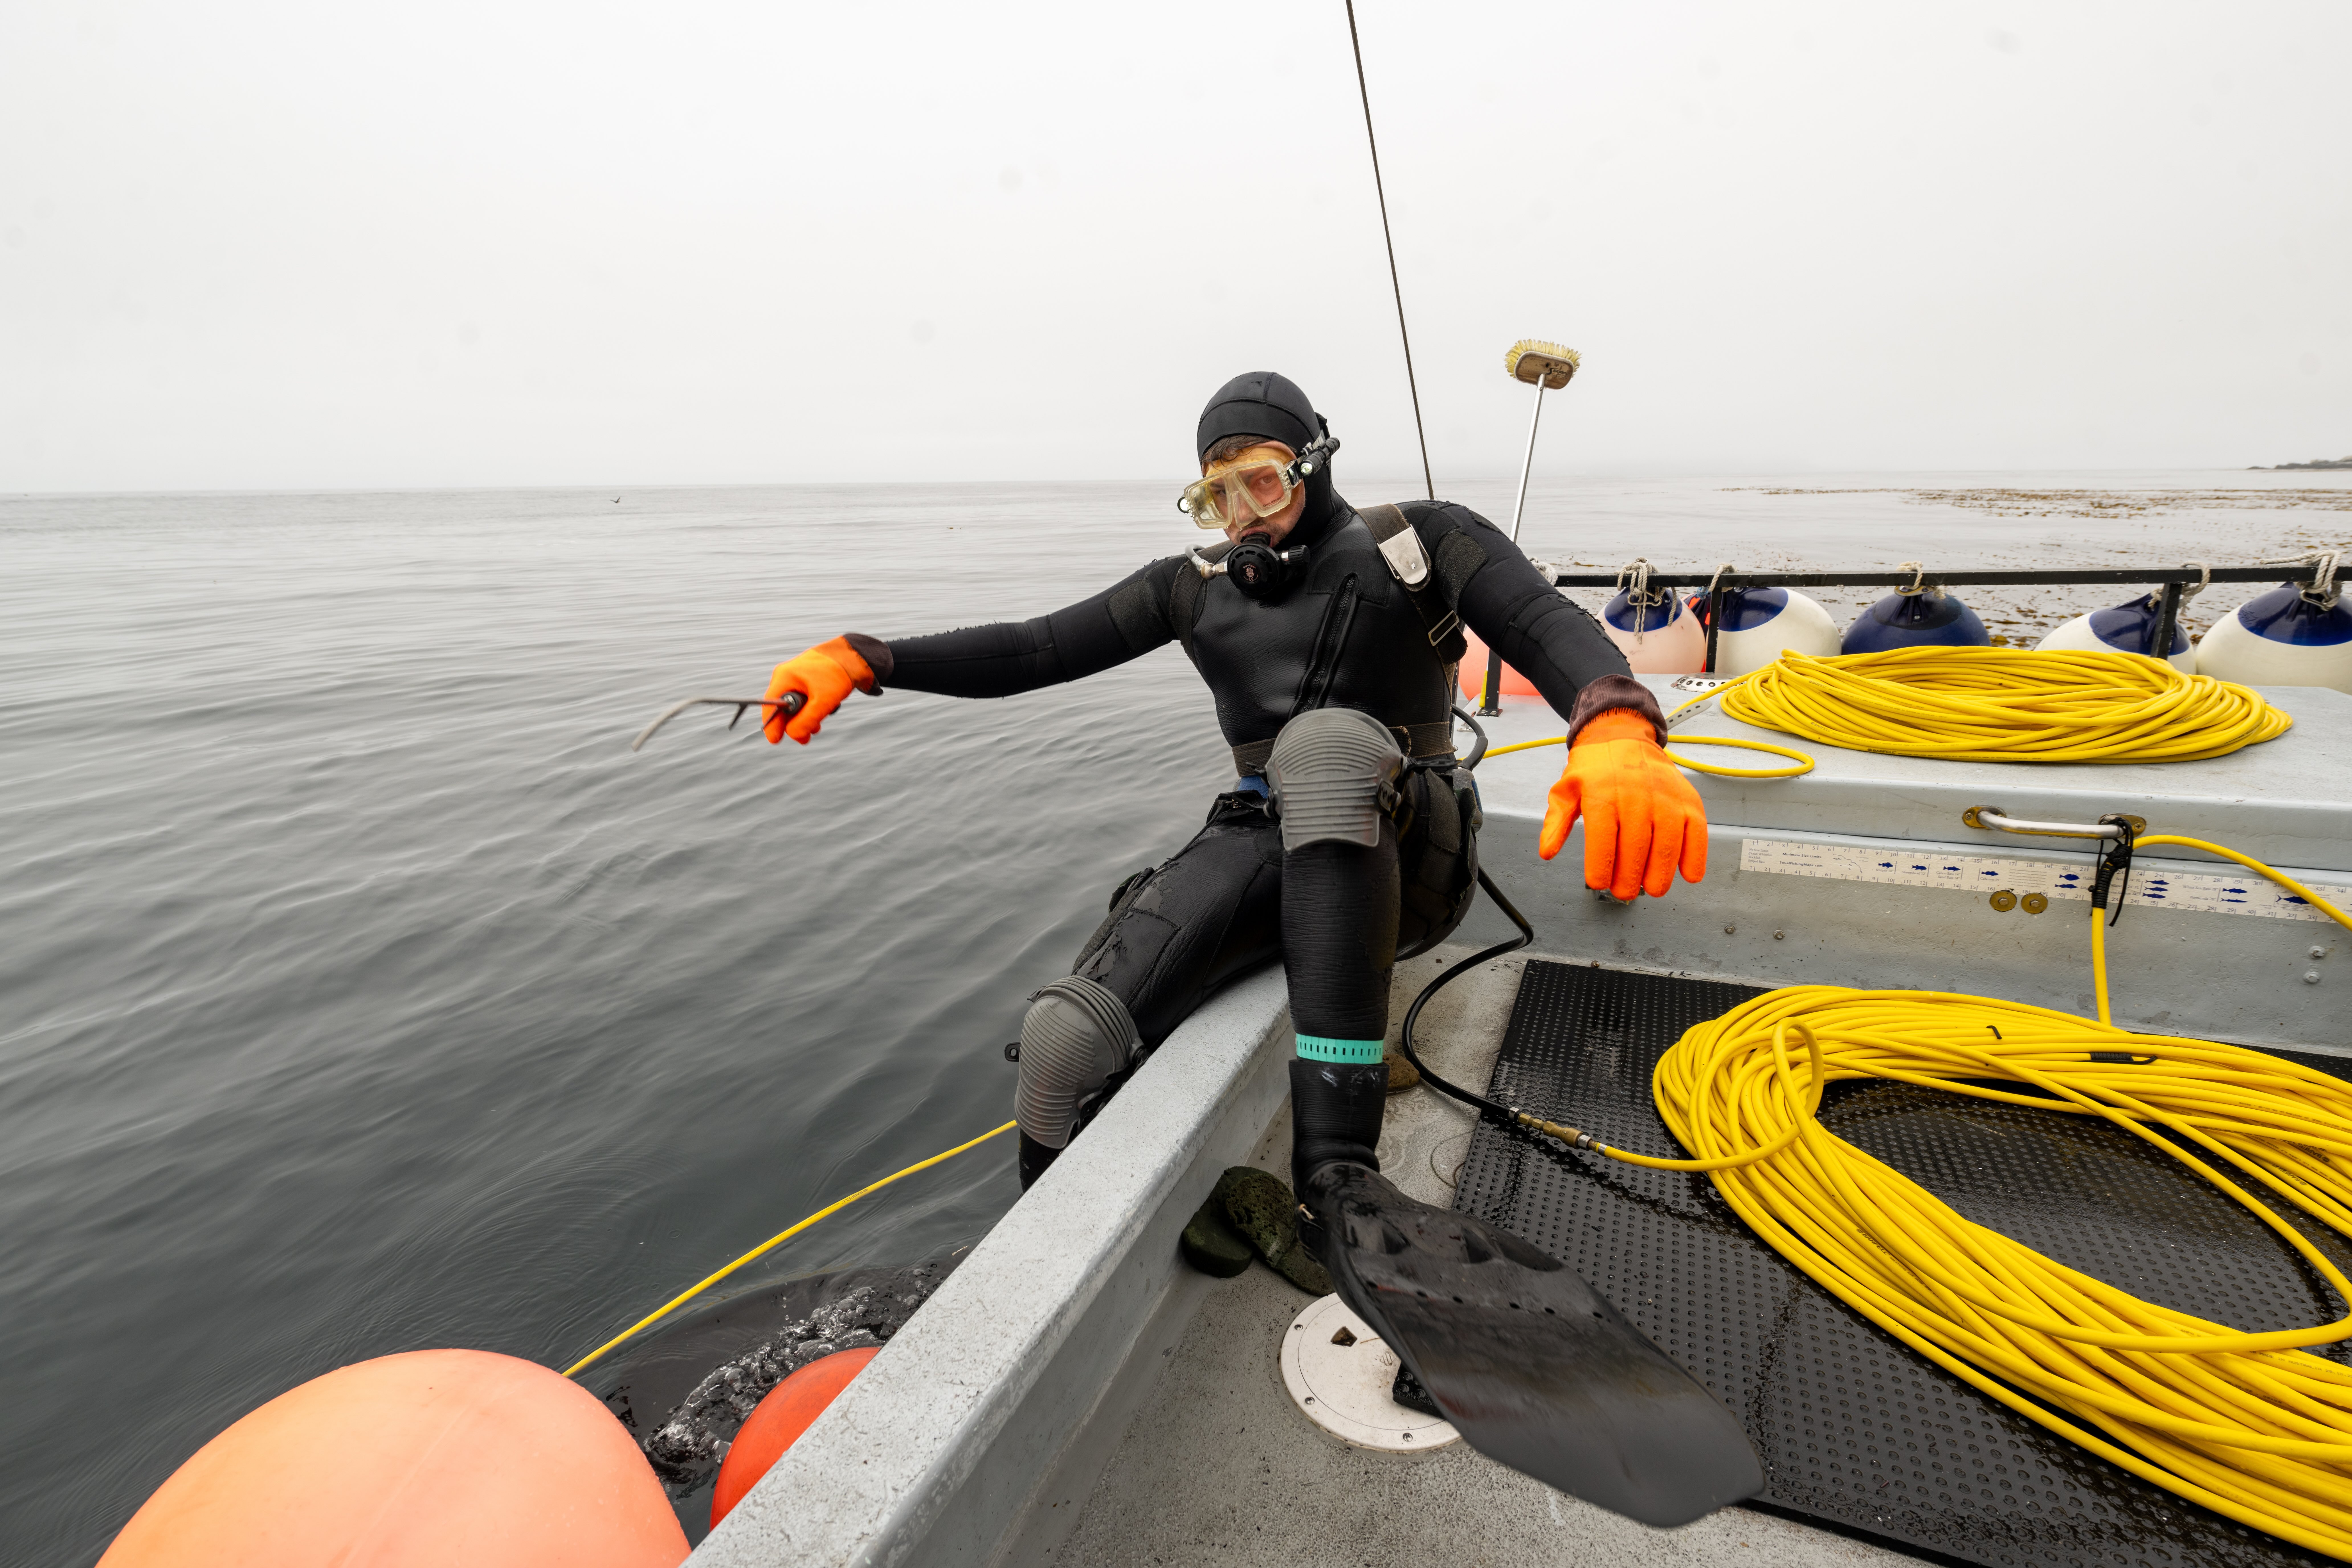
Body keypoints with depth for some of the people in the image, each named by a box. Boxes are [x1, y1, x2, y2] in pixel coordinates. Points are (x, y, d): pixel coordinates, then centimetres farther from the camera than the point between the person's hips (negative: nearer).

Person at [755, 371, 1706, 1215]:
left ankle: (1335, 1171, -39)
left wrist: (1618, 730, -34)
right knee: (1067, 1039, -24)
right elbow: (1039, 649, 10)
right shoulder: (1196, 586, 16)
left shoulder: (1415, 544, 6)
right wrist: (865, 660, -3)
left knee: (1325, 741, -39)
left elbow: (1545, 625, -11)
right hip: (1264, 849, 3)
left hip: (1404, 857, -2)